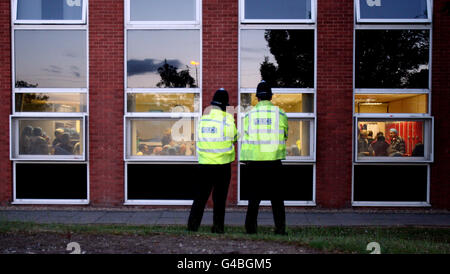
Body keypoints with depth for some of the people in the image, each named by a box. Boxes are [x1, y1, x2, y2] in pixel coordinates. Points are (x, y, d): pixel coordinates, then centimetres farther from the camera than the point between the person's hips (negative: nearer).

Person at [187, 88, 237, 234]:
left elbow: (199, 139, 8)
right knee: (220, 197, 6)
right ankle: (218, 227, 9)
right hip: (223, 163, -3)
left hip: (205, 163, 3)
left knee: (201, 195, 11)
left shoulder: (202, 118, 4)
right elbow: (234, 138, -2)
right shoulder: (227, 119, -8)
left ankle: (192, 224, 9)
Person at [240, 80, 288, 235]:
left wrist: (245, 159, 8)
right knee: (276, 196, 6)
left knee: (254, 195, 9)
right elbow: (284, 136, 9)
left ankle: (251, 228, 11)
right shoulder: (280, 113, 0)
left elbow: (245, 138, 2)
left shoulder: (250, 114, 2)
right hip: (274, 160, -1)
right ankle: (280, 228, 5)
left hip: (254, 160, 1)